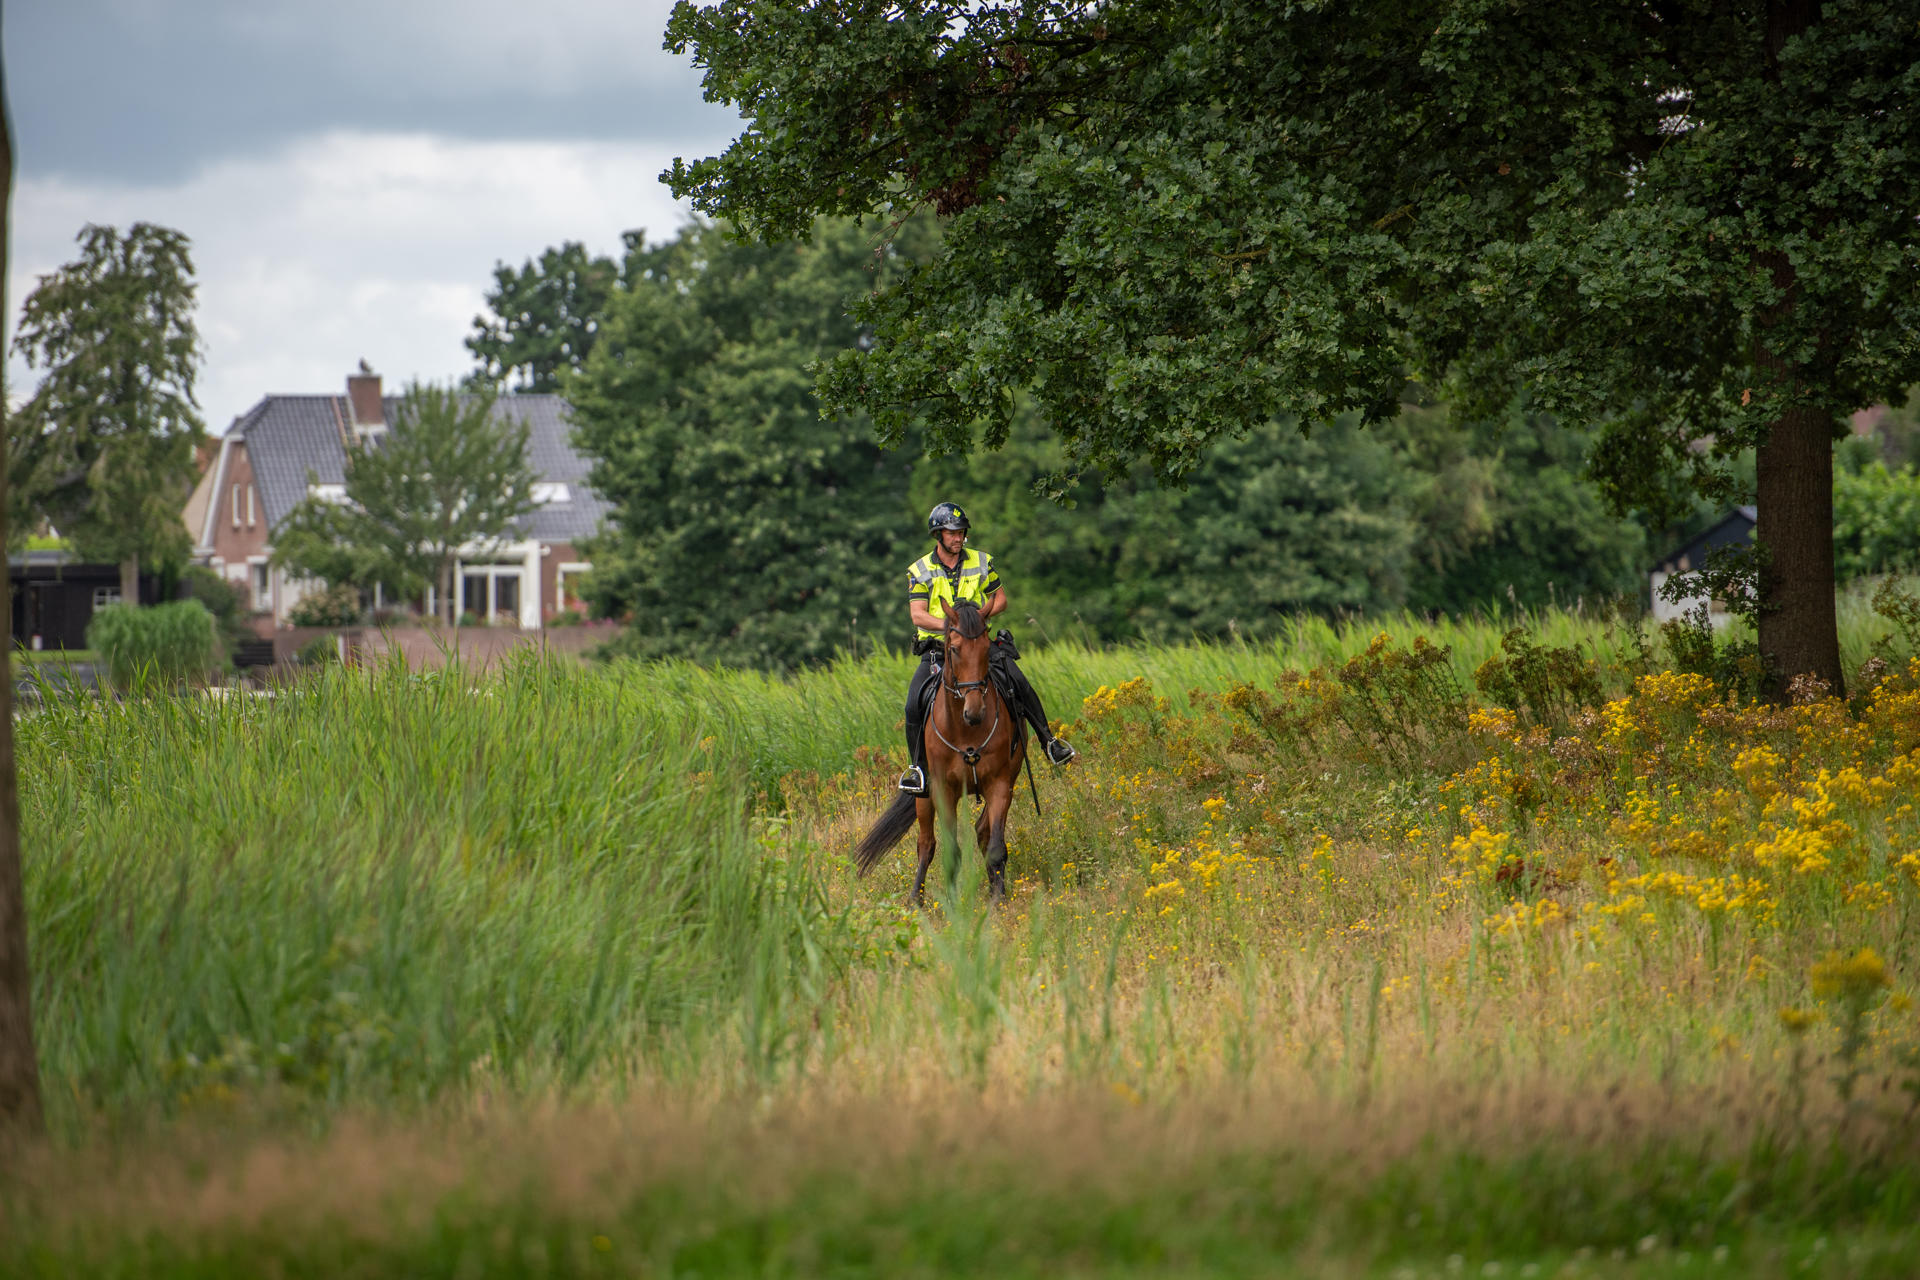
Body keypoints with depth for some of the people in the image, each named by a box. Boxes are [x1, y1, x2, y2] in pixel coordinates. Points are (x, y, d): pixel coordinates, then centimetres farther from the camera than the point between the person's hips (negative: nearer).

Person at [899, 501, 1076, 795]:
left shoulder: (982, 562, 6)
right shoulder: (920, 572, 2)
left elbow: (1000, 599, 12)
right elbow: (917, 616, -7)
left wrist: (980, 614, -10)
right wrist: (950, 624, -25)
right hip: (938, 647, -1)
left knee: (1019, 684, -20)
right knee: (915, 704, -19)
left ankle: (1048, 740, -4)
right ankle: (918, 765, -3)